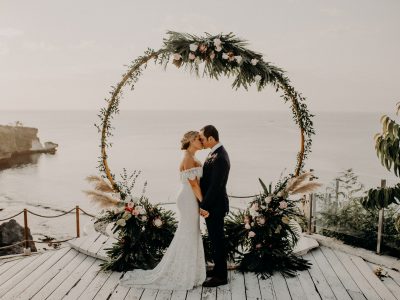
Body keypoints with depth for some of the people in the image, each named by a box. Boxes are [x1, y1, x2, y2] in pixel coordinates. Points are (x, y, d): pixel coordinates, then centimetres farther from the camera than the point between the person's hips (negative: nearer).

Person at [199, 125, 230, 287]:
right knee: (215, 238, 20)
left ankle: (221, 276, 18)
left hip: (214, 206, -10)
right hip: (211, 204, 10)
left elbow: (215, 186, -25)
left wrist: (204, 206, -19)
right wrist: (204, 203, 12)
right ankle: (218, 268, 36)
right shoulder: (215, 153, 6)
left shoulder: (220, 158, -25)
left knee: (217, 239, 4)